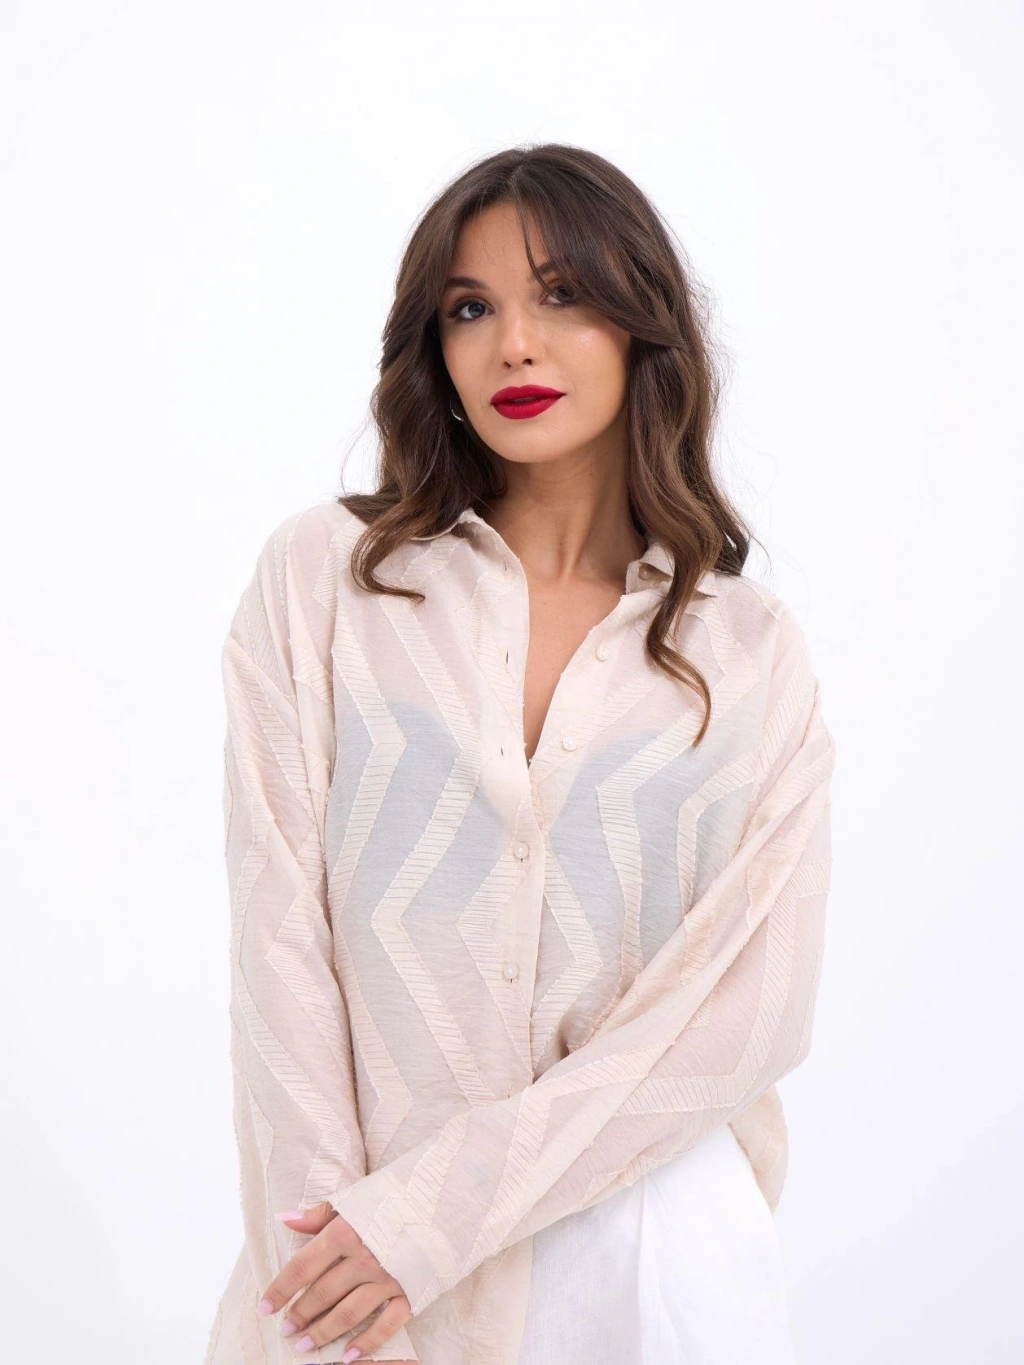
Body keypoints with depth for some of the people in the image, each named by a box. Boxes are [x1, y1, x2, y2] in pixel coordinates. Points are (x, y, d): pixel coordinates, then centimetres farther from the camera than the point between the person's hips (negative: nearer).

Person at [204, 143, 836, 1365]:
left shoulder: (751, 653, -2)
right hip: (360, 1231, 0)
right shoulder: (321, 577, -2)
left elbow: (753, 1013, -9)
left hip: (640, 1249, 0)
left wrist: (427, 1212, -14)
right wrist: (320, 1249, -13)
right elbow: (280, 941, -6)